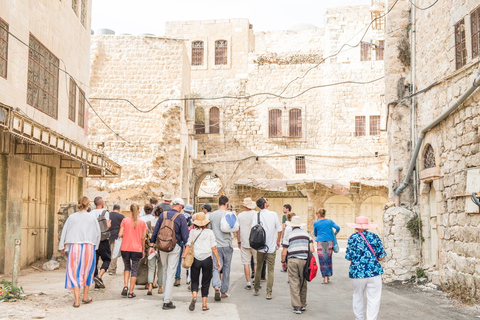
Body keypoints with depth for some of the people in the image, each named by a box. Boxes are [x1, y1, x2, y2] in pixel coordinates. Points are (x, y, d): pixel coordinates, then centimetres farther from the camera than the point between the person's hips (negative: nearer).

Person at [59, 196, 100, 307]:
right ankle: (85, 297, 26)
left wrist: (62, 246, 17)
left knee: (74, 273, 4)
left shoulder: (72, 217, 1)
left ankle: (77, 300, -2)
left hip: (75, 246, 0)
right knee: (87, 271, 16)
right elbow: (98, 233, 6)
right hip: (89, 246, 0)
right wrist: (94, 245, 22)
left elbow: (65, 232, 6)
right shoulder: (92, 218, 1)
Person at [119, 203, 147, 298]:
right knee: (134, 270, 5)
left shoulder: (125, 220, -1)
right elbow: (143, 238, 2)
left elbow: (120, 235, -5)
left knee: (127, 267, 20)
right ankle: (131, 292, 3)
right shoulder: (142, 222, 0)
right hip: (137, 249, -1)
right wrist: (143, 250, 12)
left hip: (125, 248, 1)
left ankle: (125, 286, 3)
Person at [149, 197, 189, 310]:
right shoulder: (181, 217, -6)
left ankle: (165, 296, 30)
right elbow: (185, 236, -8)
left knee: (165, 271, 19)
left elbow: (155, 232, 7)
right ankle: (167, 301, -1)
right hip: (174, 247, -4)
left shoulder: (163, 215, 4)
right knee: (171, 273, -1)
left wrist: (151, 245, 12)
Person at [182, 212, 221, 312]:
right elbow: (214, 248, -1)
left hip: (195, 259, 0)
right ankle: (204, 304, 9)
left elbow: (188, 245, -4)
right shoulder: (210, 232, 0)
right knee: (206, 282, 10)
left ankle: (194, 296, -15)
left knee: (195, 280, 12)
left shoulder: (192, 232, 2)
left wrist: (183, 257, 0)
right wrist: (218, 260, 5)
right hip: (207, 259, 0)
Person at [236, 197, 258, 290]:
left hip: (244, 243, 1)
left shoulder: (240, 215, 0)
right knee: (256, 262, 10)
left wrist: (239, 242, 17)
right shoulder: (256, 214, -6)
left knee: (246, 263, 5)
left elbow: (238, 230, 5)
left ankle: (248, 283, 4)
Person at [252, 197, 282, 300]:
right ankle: (269, 293, 0)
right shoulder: (274, 214, -7)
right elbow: (279, 230, -2)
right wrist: (278, 241, 13)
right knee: (270, 270, 4)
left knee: (258, 268, 17)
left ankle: (256, 289, 25)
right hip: (271, 247, -1)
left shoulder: (256, 216, -6)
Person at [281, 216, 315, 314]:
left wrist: (283, 262, 14)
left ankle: (297, 306, -3)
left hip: (293, 261, -3)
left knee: (294, 284, 0)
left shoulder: (288, 235, 1)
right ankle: (303, 305, 23)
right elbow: (312, 250, 3)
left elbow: (284, 253, -1)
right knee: (303, 283, 14)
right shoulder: (306, 234, 10)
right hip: (304, 261, 3)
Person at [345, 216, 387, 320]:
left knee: (358, 297, 17)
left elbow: (348, 257, -3)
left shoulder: (352, 238, -3)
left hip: (357, 273, 1)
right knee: (373, 299, 1)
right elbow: (381, 257, 2)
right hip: (374, 272, 0)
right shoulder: (374, 237, 0)